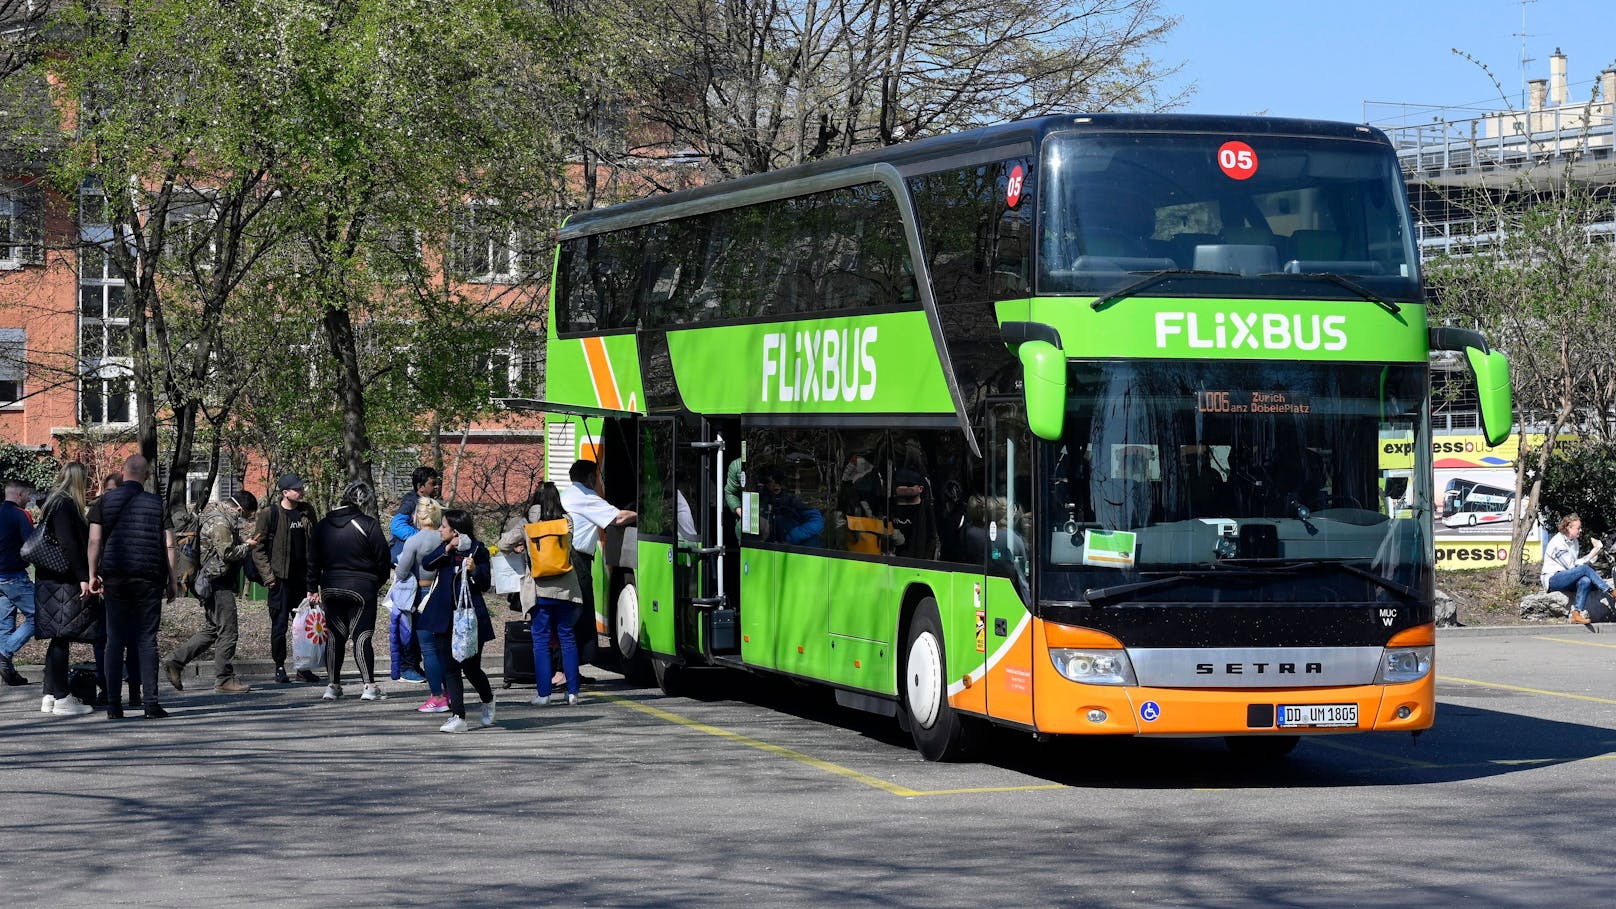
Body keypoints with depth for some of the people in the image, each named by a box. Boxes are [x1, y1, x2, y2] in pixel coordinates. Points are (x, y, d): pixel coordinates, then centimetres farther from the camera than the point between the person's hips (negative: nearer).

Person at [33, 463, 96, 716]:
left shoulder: (56, 503, 17)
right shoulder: (64, 505, -13)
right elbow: (69, 544, -20)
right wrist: (83, 577, -21)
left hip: (51, 580, 10)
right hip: (63, 583, -10)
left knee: (59, 639, 13)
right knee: (62, 636, -8)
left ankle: (51, 695, 17)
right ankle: (61, 698, -8)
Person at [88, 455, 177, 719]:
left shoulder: (104, 502, 3)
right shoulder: (157, 504, 3)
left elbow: (95, 541, -2)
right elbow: (168, 545, 1)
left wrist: (93, 575, 4)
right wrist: (172, 581, 6)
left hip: (114, 578, 1)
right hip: (149, 578, -1)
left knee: (115, 639, 5)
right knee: (147, 640, 2)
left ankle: (113, 705, 2)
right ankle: (151, 703, -3)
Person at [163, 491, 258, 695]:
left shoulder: (222, 517, 16)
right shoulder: (220, 523, -16)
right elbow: (227, 552, -22)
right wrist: (247, 546, -7)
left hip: (211, 583, 11)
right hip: (218, 584, -11)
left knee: (211, 630, 15)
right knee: (228, 632, -5)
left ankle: (175, 661, 13)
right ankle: (224, 680, -1)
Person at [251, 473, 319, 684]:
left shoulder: (307, 512, 9)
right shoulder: (269, 514, -5)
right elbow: (258, 547, -4)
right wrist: (268, 575, -11)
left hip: (303, 578, 4)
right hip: (281, 579, -4)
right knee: (279, 625, 1)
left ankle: (304, 666, 13)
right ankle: (280, 667, 10)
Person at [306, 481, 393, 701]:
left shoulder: (323, 526, 5)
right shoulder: (369, 525, -11)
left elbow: (313, 560, 9)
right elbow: (383, 559, -7)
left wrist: (314, 588, 17)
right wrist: (378, 582, 10)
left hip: (331, 589, 4)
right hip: (362, 589, -4)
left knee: (335, 636, 11)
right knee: (362, 636, -3)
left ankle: (333, 685, 11)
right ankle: (369, 685, -11)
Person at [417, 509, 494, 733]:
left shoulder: (477, 550, -3)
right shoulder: (444, 549, 12)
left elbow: (485, 584, -3)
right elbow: (427, 564, -4)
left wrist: (474, 570, -21)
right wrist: (447, 548, -13)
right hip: (446, 618, 5)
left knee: (470, 667, -1)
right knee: (449, 668, 0)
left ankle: (488, 702, 28)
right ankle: (458, 717, 1)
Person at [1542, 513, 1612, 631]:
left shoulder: (1574, 541, 13)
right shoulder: (1558, 543, -15)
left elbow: (1574, 563, 8)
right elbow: (1571, 566, -17)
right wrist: (1591, 555, -11)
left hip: (1566, 579, 8)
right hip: (1552, 579, -8)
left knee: (1585, 581, -28)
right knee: (1585, 568, -28)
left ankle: (1576, 613, -34)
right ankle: (1611, 591, -21)